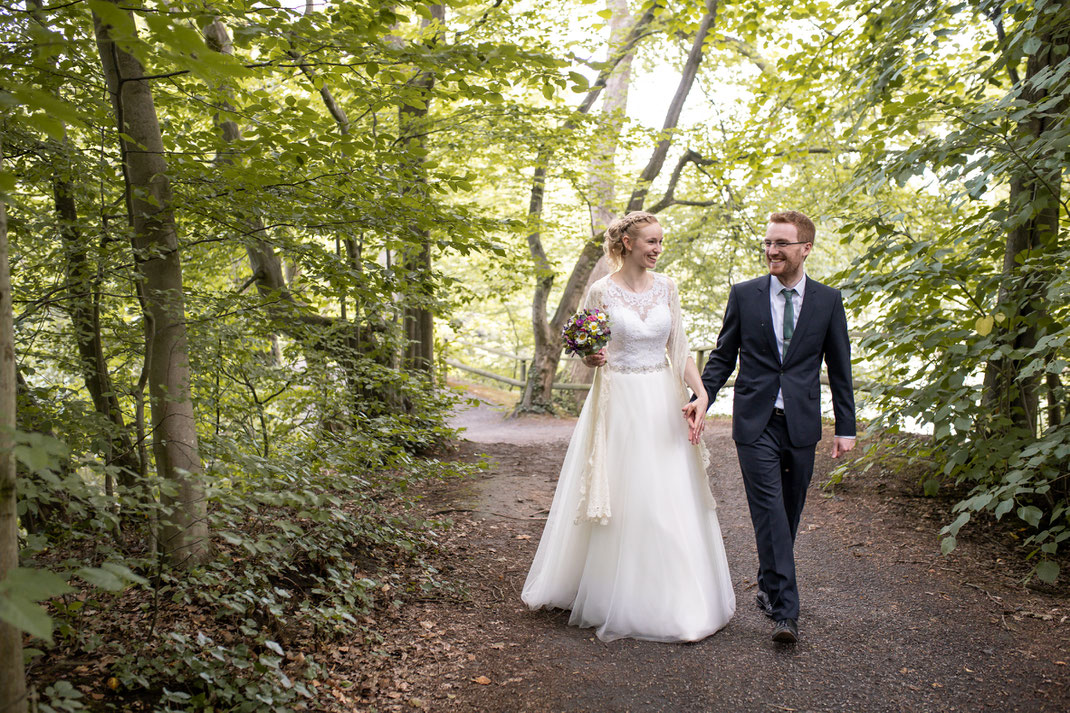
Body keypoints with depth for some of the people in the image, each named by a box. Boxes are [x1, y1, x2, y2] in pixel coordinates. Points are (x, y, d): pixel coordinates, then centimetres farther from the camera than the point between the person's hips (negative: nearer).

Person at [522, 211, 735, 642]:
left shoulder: (666, 288, 7)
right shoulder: (602, 292, -4)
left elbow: (679, 348, 8)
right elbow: (589, 353, 2)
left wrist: (701, 392, -3)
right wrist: (592, 359, -21)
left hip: (662, 402, 4)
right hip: (618, 402, -4)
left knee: (672, 498, 4)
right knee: (622, 500, 1)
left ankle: (675, 600, 20)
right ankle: (619, 601, 20)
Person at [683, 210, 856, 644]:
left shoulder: (828, 301, 5)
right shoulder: (744, 295, 3)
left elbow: (839, 368, 8)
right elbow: (723, 356, 6)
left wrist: (845, 427, 6)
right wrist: (703, 397, -8)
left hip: (801, 425, 2)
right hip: (756, 423, -1)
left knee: (788, 514, 10)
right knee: (769, 511, -8)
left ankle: (771, 587, 30)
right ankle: (784, 609, -5)